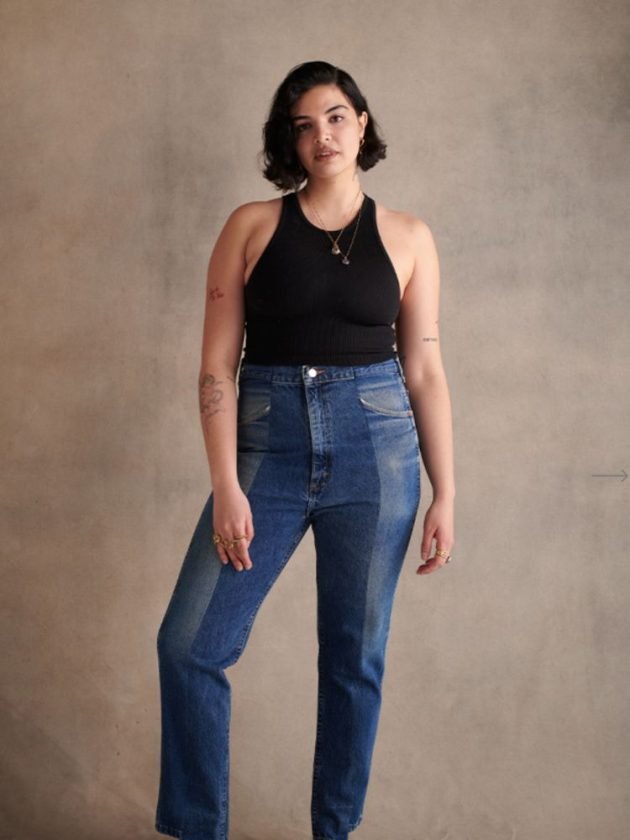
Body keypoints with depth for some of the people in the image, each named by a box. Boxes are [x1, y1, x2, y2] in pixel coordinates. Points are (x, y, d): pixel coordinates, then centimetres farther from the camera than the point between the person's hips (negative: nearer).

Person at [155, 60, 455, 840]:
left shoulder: (407, 236, 5)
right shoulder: (252, 225, 3)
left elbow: (425, 370, 6)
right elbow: (217, 365, -1)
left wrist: (445, 494, 2)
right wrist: (226, 488, -9)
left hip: (376, 450, 0)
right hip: (268, 443, 0)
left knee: (355, 657, 8)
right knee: (189, 643, -4)